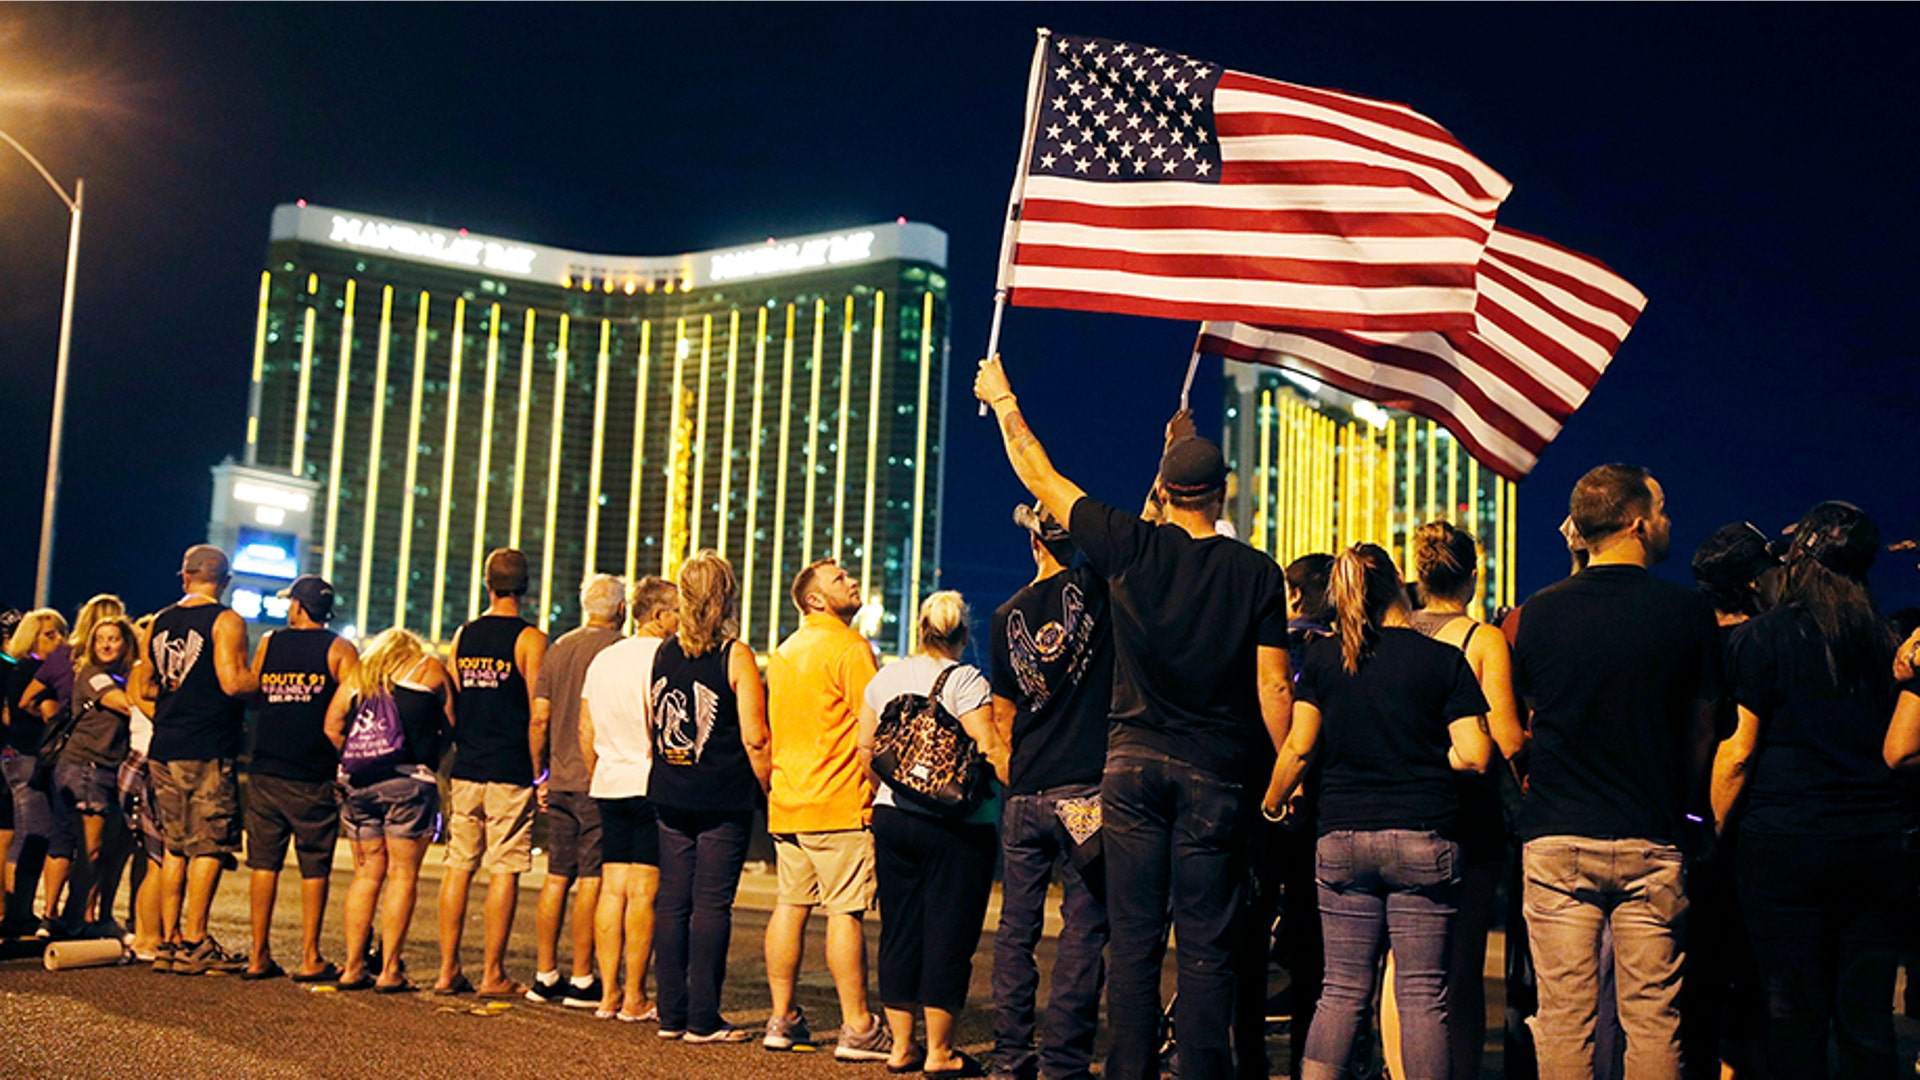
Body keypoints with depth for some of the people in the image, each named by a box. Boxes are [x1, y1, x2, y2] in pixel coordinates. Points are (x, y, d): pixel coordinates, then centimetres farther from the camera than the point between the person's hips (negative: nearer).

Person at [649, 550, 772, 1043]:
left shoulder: (663, 652, 5)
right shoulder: (735, 655, -10)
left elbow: (652, 721, 14)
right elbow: (754, 738, -12)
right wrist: (770, 791, -1)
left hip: (671, 795, 5)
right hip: (724, 798, -5)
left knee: (672, 900, 9)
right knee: (712, 903, -1)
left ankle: (672, 1014, 14)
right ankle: (703, 1019, 2)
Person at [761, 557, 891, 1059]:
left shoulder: (784, 651, 17)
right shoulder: (849, 648, -9)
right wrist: (877, 791, -6)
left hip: (786, 803, 8)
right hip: (838, 803, -8)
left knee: (790, 905, 9)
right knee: (845, 910, -7)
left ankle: (782, 1020, 13)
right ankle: (857, 1028, -5)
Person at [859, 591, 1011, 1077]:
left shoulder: (885, 677, 8)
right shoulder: (967, 681, -9)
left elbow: (865, 749, 12)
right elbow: (992, 750, -17)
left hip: (892, 817, 6)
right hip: (956, 827, -5)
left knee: (899, 930, 11)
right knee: (948, 935, 2)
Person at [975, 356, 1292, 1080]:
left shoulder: (1131, 547, 0)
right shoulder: (1257, 573, -1)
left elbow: (1041, 480, 10)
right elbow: (1273, 687, -4)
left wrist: (1004, 404, 23)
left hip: (1135, 761, 1)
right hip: (1216, 773, -1)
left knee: (1134, 937, 5)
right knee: (1205, 944, 2)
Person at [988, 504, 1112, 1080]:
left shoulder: (1008, 616, 8)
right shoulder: (1096, 589, -4)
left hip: (1024, 793, 4)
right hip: (1086, 789, -4)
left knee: (1016, 928, 11)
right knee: (1083, 927, 0)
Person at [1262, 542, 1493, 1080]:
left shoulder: (1321, 658, 3)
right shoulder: (1445, 661, -1)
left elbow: (1298, 747, 1)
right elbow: (1474, 755, -6)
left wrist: (1271, 804, 15)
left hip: (1343, 837, 2)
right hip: (1425, 839, -2)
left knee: (1344, 990, 8)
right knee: (1422, 995, 2)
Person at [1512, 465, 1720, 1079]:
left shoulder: (1543, 612, 1)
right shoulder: (1689, 613, -2)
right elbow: (1701, 733, 6)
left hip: (1556, 840, 1)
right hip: (1652, 844, -1)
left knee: (1563, 1017, 3)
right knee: (1653, 1017, 5)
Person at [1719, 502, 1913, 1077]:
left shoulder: (1761, 636, -4)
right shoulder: (1888, 641, 6)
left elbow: (1736, 753, -5)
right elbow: (1901, 749, 8)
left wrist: (1716, 829, 4)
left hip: (1786, 843, -3)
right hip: (1880, 846, 3)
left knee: (1795, 1014, 2)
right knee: (1867, 1019, 7)